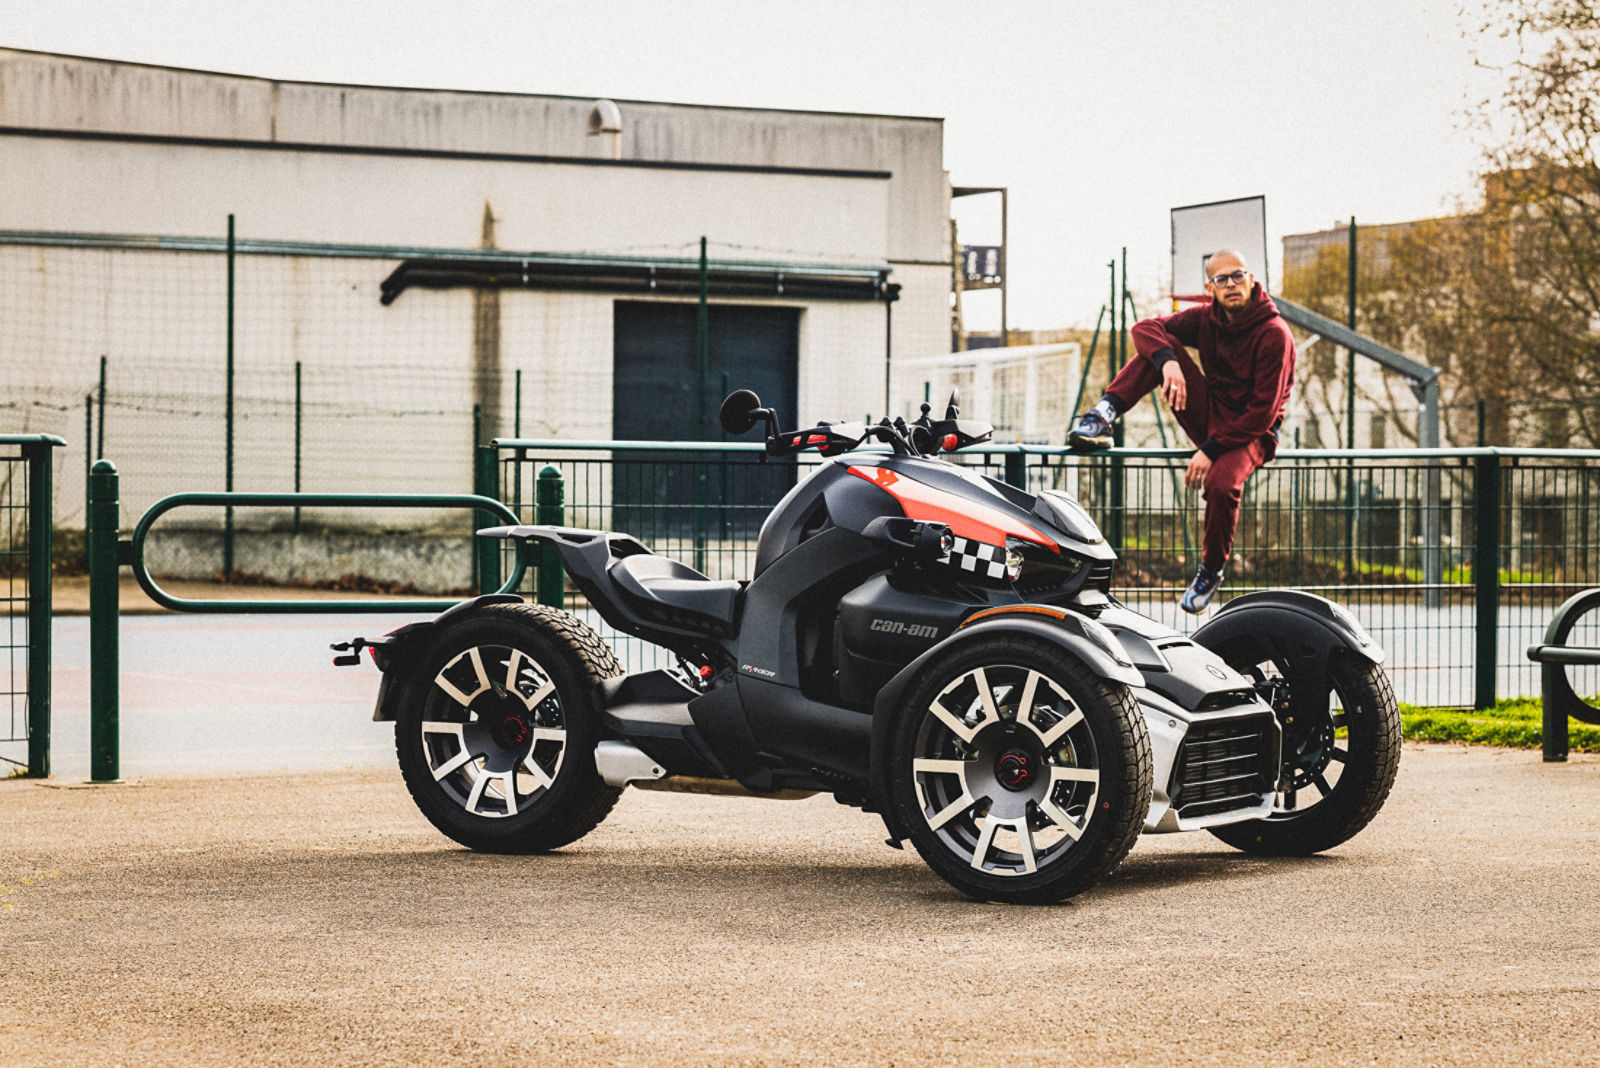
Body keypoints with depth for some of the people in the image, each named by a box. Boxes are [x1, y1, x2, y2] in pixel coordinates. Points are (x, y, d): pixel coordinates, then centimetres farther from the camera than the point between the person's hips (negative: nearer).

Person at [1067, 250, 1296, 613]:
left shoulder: (1274, 334, -17)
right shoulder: (1207, 318, 1)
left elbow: (1263, 412, -21)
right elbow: (1145, 328, -7)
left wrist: (1211, 449, -26)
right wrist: (1168, 361, -30)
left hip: (1250, 432, -5)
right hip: (1209, 416, 6)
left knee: (1221, 483, -38)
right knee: (1159, 346, -11)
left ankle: (1211, 571, -12)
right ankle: (1104, 414, -19)